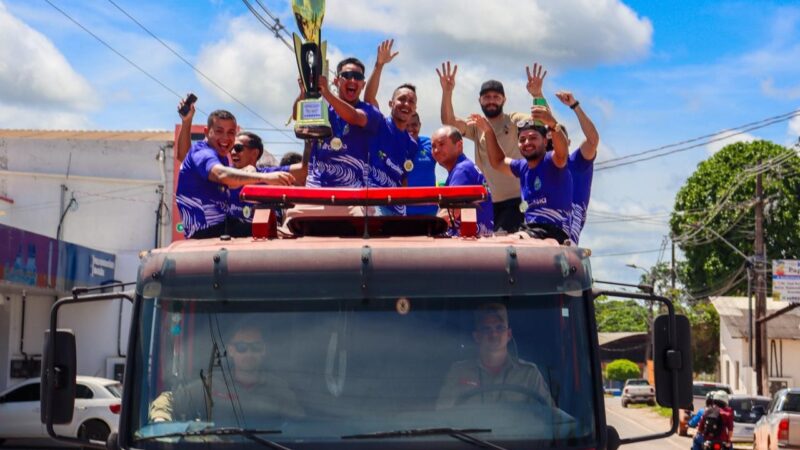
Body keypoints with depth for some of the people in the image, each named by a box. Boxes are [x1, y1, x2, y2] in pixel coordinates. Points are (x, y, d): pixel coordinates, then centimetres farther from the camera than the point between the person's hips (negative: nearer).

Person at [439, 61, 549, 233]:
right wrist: (447, 92, -18)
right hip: (488, 201, 4)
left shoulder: (515, 121, 0)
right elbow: (448, 121, -3)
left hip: (515, 199, -4)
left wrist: (537, 95, -35)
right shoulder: (476, 126, 11)